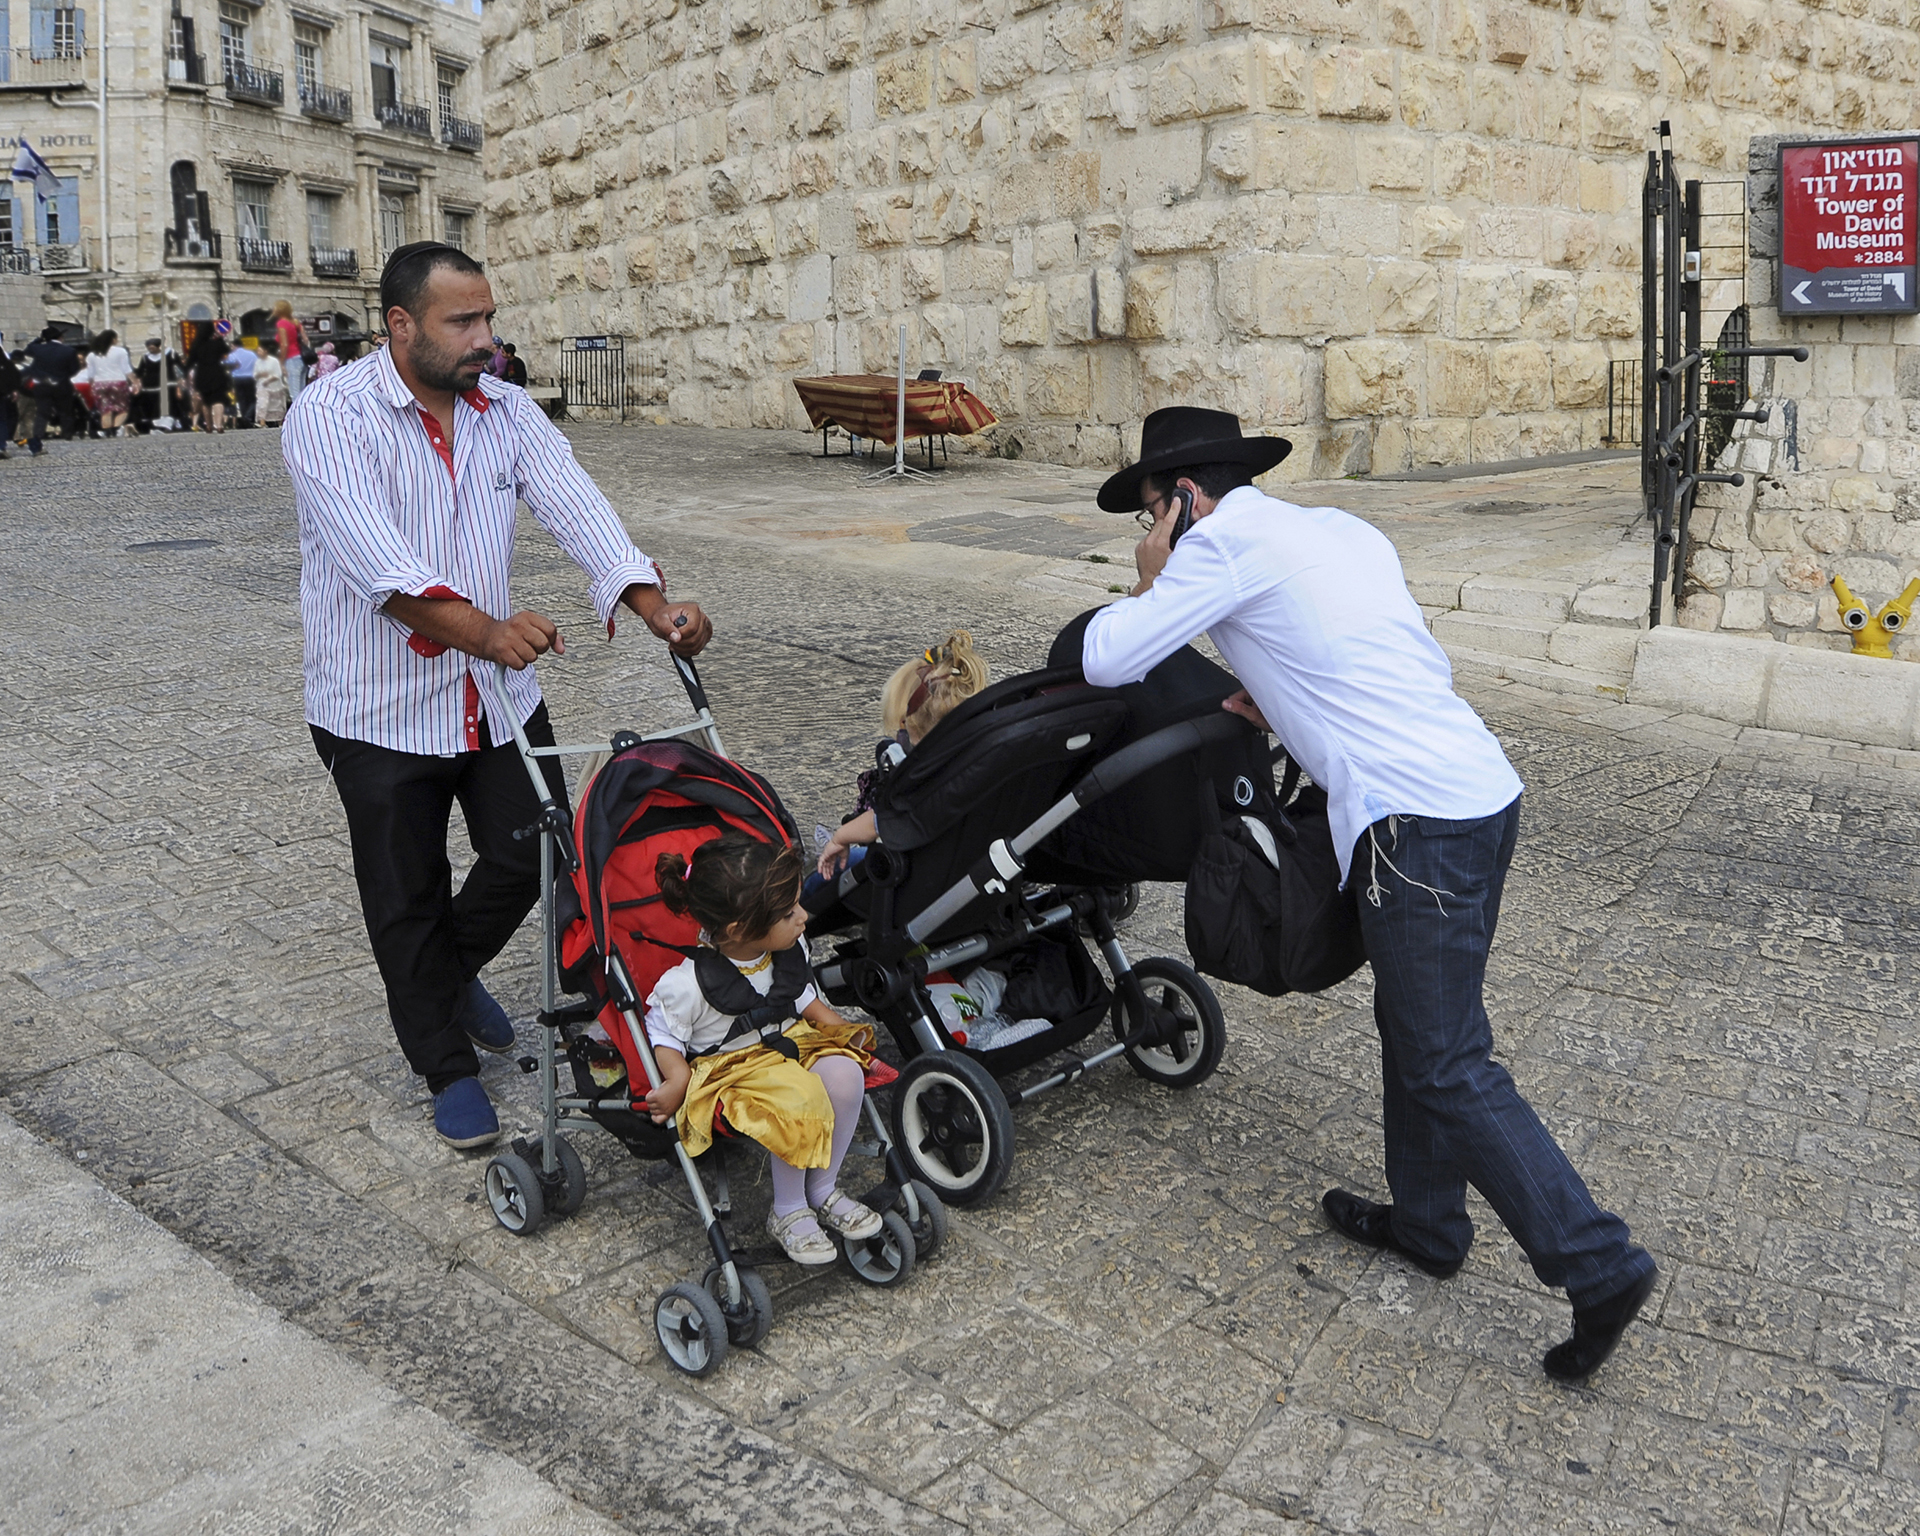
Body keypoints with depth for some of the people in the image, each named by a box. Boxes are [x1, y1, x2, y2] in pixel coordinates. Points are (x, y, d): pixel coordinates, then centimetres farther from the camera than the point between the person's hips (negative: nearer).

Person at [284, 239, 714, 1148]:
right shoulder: (332, 417, -15)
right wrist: (484, 629, -45)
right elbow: (379, 562, -30)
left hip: (499, 696, 5)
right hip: (383, 709, -5)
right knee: (409, 900, 8)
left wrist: (655, 606, -28)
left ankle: (454, 971, 42)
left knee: (536, 856, 10)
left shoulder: (506, 412, 2)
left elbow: (578, 510, -11)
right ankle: (449, 1069, 28)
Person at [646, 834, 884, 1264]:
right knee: (799, 1102, -32)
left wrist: (841, 1027, 4)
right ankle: (788, 1212, -7)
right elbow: (664, 1035, -8)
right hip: (728, 1068, -6)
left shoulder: (790, 952, -2)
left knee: (845, 1073, -23)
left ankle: (823, 1189, -2)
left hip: (791, 1045, 6)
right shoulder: (688, 984, -21)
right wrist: (678, 1081, -24)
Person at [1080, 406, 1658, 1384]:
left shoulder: (1223, 544, -5)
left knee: (1449, 1067, -2)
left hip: (1418, 822, -9)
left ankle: (1597, 1265, 2)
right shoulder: (1342, 530, 20)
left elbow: (1104, 660, -5)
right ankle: (1426, 1220, 33)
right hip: (1484, 789, 9)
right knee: (1413, 1022, 20)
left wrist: (1147, 586, 14)